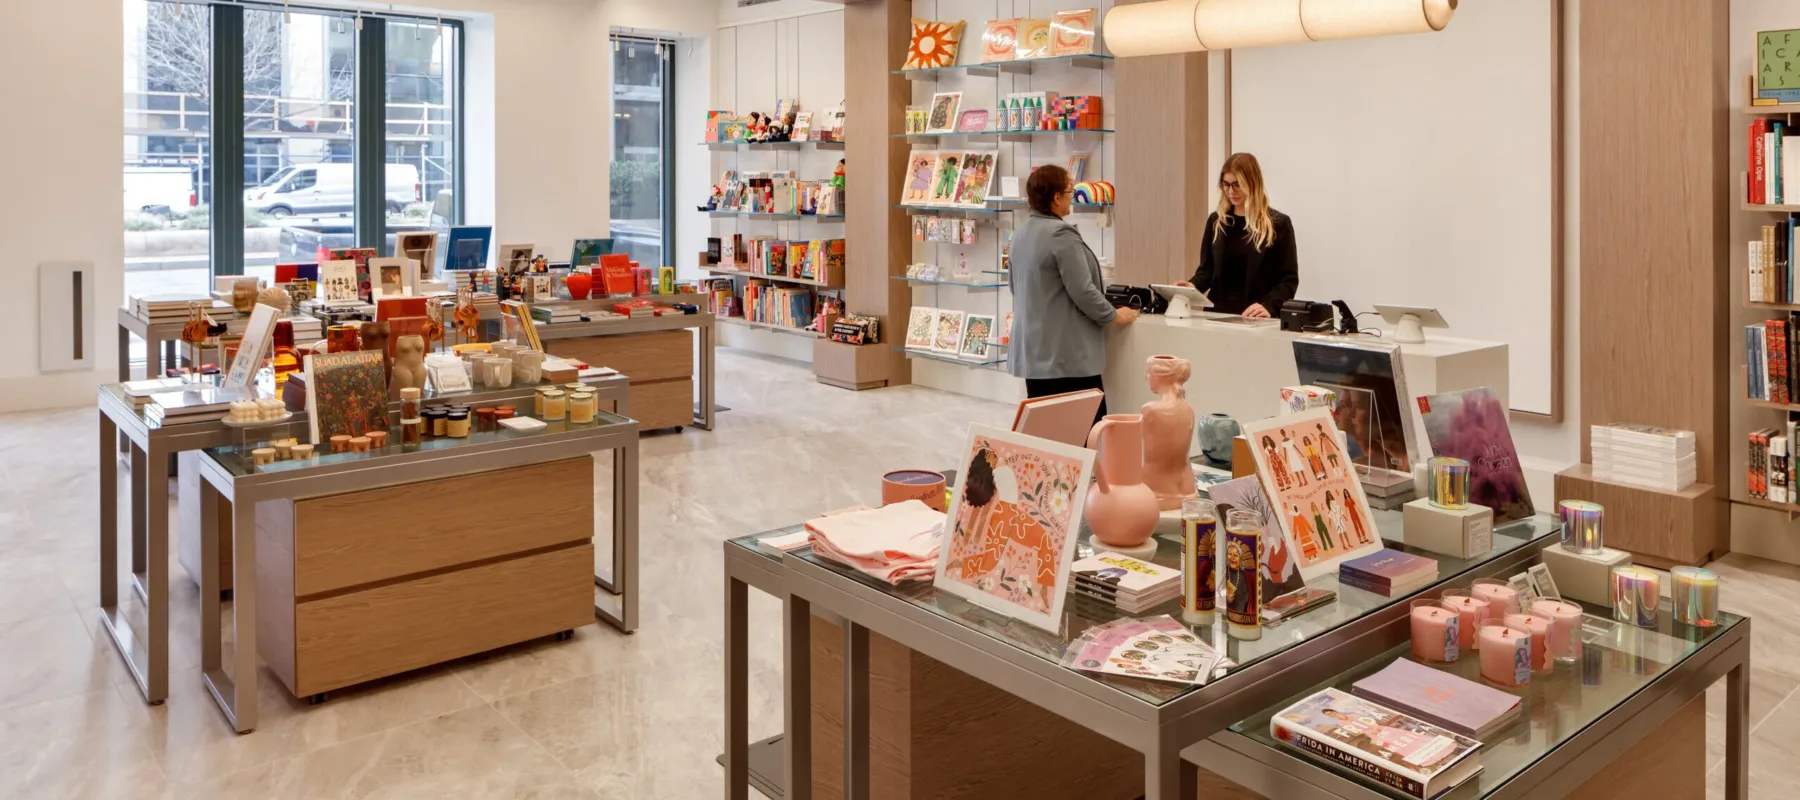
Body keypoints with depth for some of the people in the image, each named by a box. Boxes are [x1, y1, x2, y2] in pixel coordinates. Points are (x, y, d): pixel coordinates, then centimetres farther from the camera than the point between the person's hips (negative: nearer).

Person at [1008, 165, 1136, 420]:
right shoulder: (1061, 234, -17)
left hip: (1033, 351, 9)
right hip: (1066, 355, -9)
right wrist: (1114, 316, -2)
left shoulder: (1020, 233, 11)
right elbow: (1083, 291, -17)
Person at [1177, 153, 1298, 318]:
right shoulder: (1216, 221, 14)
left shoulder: (1278, 224, 3)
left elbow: (1289, 278, 1)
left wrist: (1269, 306, -16)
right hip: (1218, 314, 2)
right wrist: (1194, 285, -5)